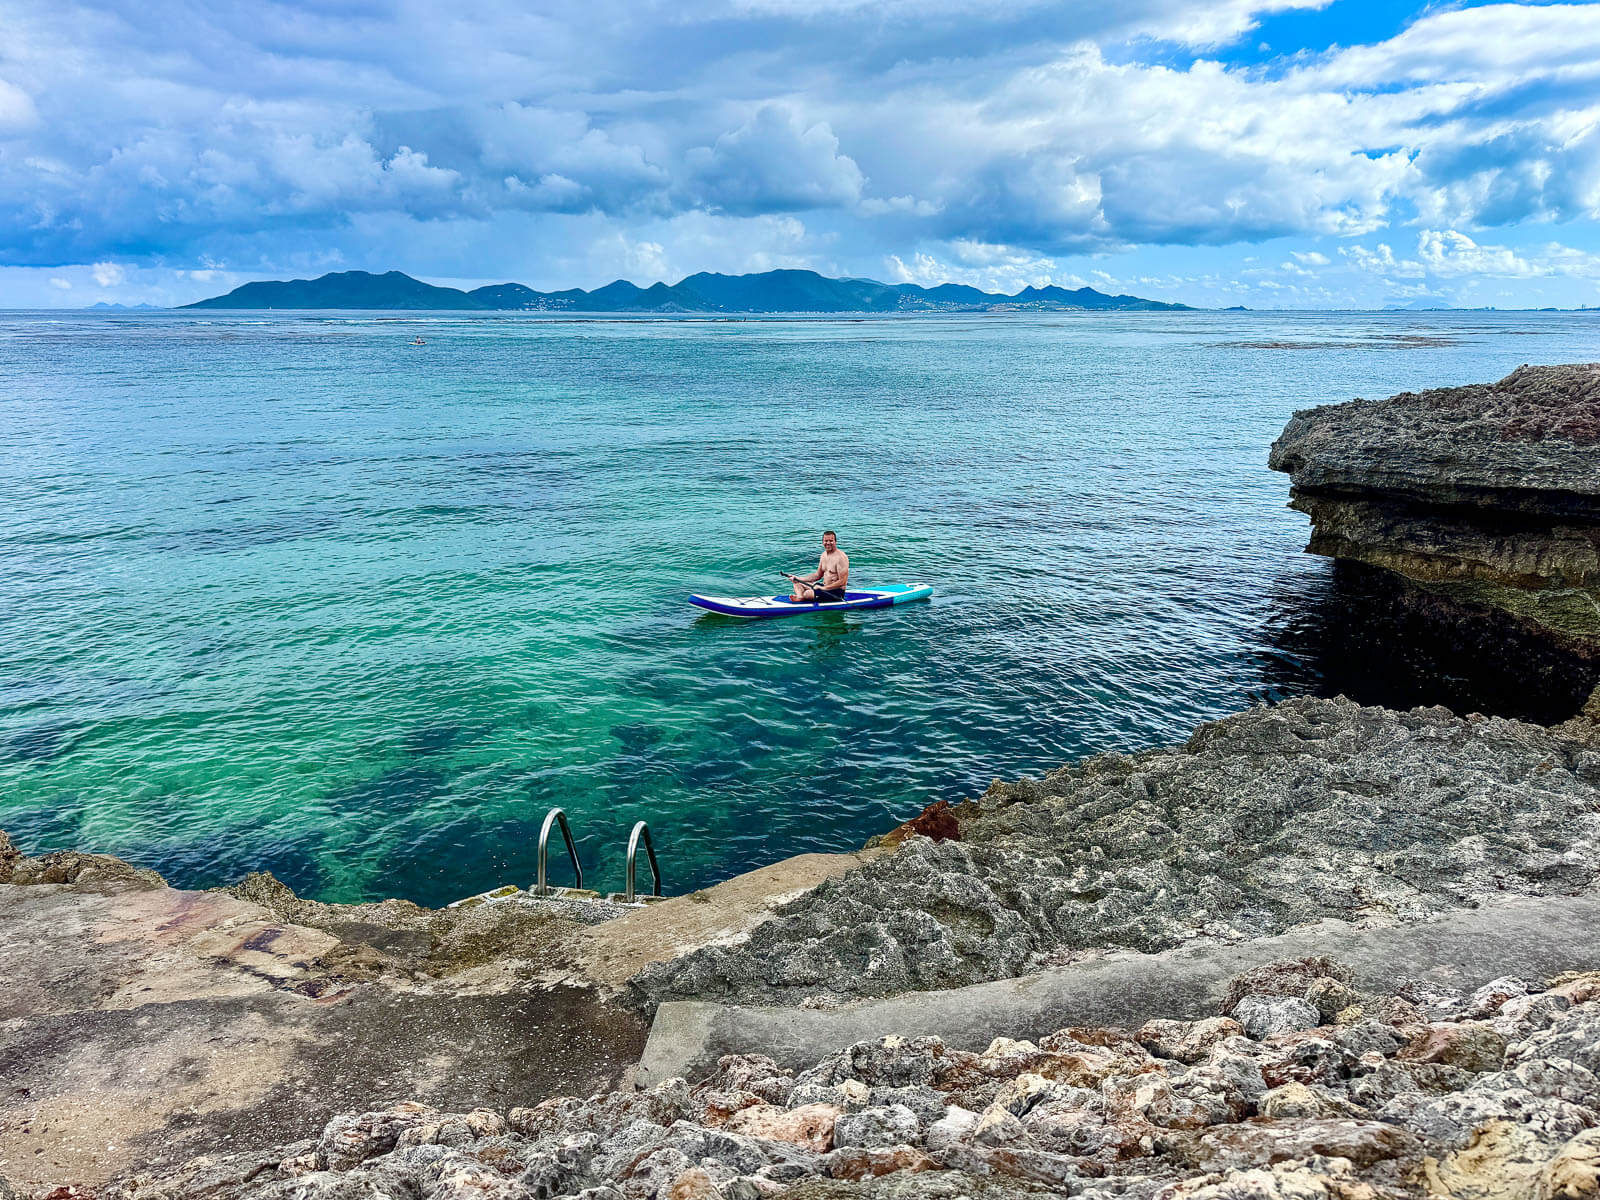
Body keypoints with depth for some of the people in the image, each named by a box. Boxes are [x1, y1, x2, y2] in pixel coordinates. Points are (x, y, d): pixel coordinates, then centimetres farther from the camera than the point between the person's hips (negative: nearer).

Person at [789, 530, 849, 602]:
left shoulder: (841, 557, -17)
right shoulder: (824, 555, 10)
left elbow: (842, 582, -22)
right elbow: (817, 575, 18)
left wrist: (823, 588, -24)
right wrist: (798, 578, 9)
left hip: (836, 592, -10)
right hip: (824, 586, 10)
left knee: (807, 593, -32)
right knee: (797, 583, 3)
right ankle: (800, 597, -23)